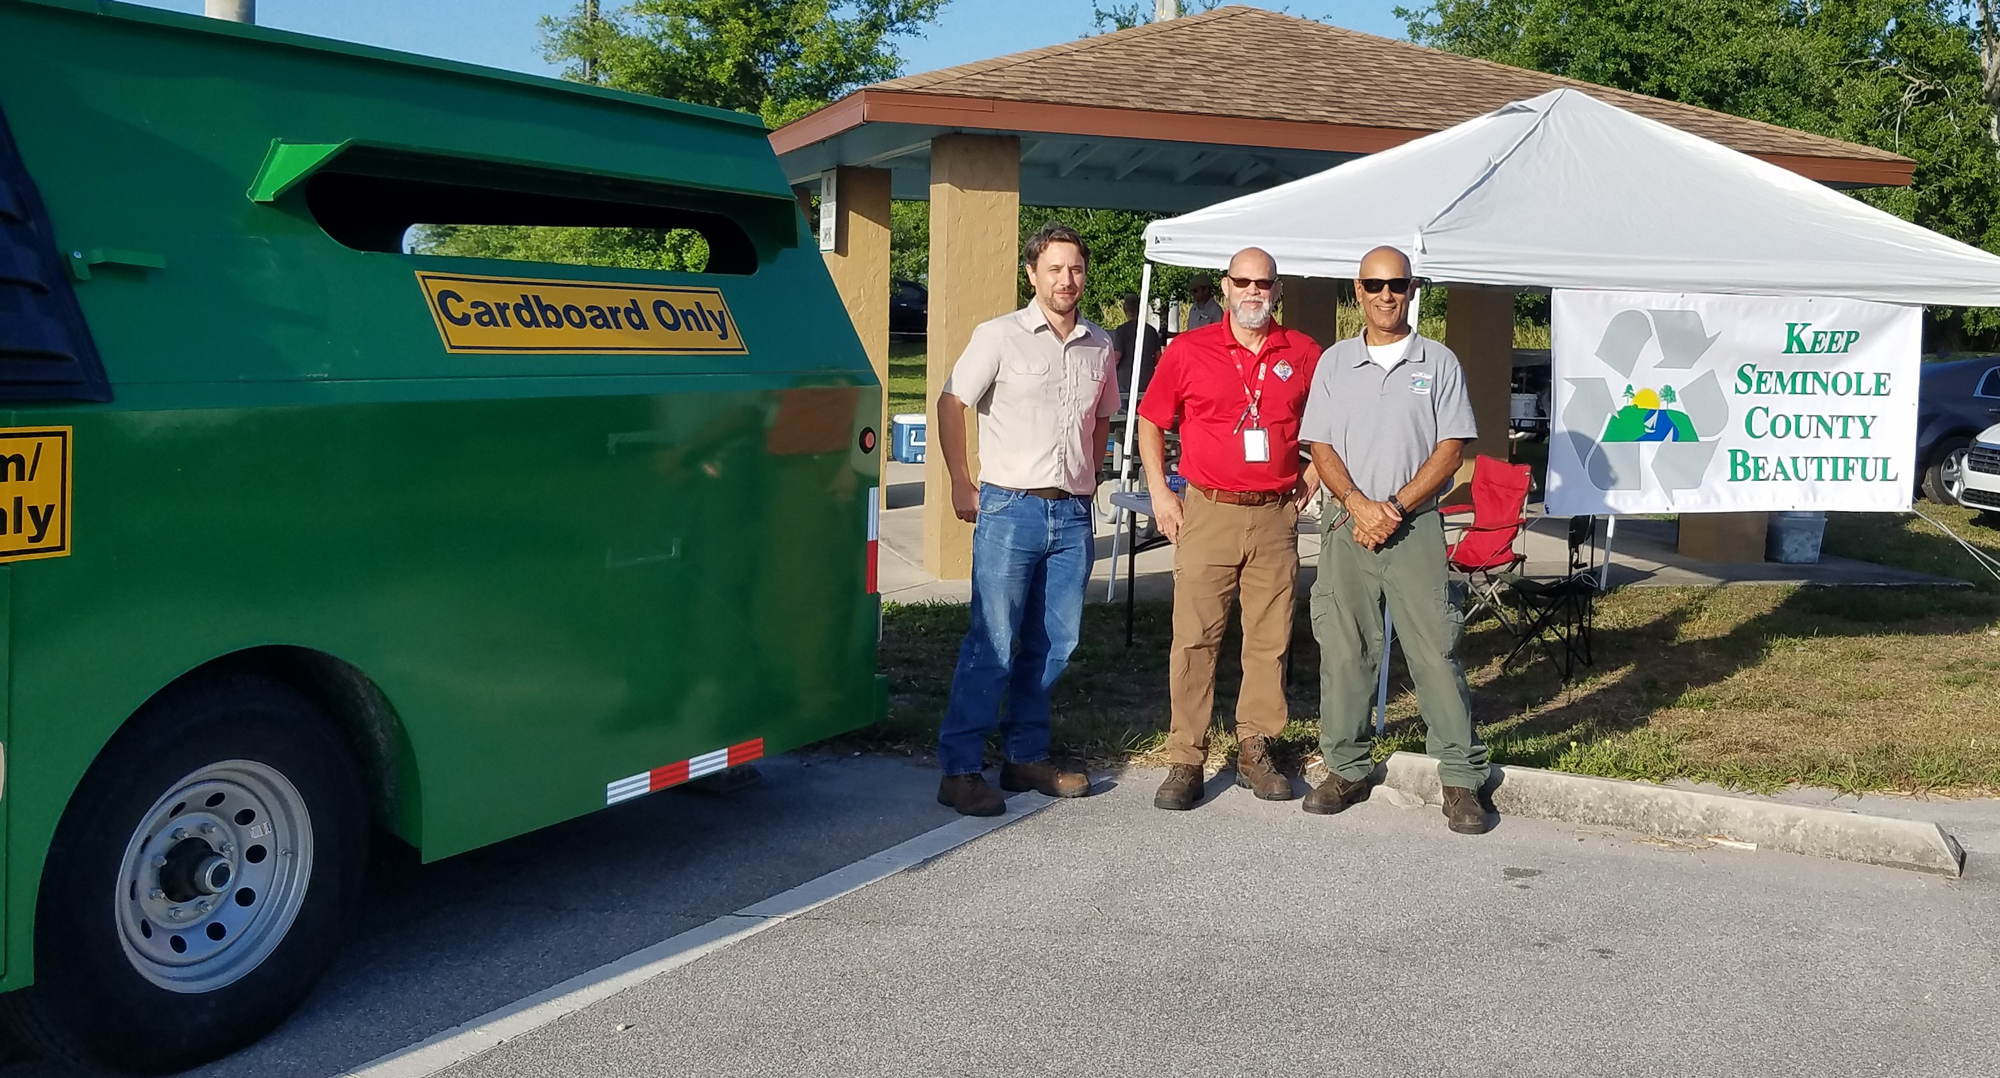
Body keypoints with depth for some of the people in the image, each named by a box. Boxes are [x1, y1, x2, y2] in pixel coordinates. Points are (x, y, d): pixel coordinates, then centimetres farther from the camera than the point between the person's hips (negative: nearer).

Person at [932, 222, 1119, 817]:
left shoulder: (1100, 346, 11)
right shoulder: (999, 336, -3)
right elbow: (951, 404, 0)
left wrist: (1087, 476, 15)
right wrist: (961, 484, -2)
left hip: (1073, 515, 5)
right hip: (1010, 508, -5)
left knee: (1053, 645, 9)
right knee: (992, 645, -7)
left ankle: (1027, 756, 22)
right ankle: (960, 770, 0)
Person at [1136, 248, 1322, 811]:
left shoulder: (1303, 354, 7)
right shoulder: (1187, 350, 2)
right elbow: (1151, 421, 9)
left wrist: (1311, 478, 9)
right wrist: (1159, 492, 1)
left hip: (1276, 516, 2)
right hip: (1207, 511, -2)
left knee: (1269, 638, 6)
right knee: (1195, 638, -2)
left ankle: (1255, 751, 19)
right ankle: (1185, 760, 4)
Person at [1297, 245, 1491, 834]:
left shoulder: (1439, 362, 6)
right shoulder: (1335, 362, 11)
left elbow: (1451, 450, 0)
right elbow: (1321, 448, 7)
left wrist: (1395, 507, -10)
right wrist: (1359, 504, -10)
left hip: (1416, 526, -2)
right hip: (1347, 526, 2)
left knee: (1436, 651, -4)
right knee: (1343, 650, 5)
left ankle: (1462, 778, 4)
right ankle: (1346, 768, 17)